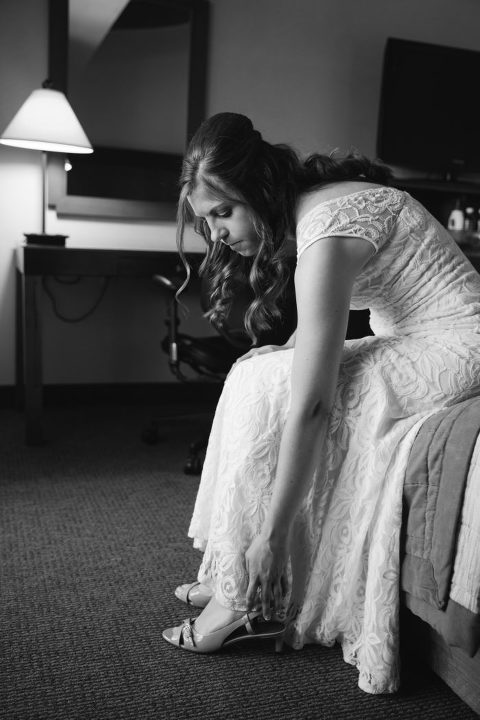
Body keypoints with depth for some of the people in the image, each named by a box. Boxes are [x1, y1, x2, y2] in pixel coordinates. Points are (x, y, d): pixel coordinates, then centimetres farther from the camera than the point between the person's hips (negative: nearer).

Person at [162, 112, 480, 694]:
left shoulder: (326, 234, -25)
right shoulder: (311, 203, 4)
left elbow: (311, 408, -28)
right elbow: (316, 340, 13)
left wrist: (272, 536, -23)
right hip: (416, 341, 9)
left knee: (267, 384, -17)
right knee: (259, 373, 0)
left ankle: (246, 599, -6)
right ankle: (233, 574, 6)